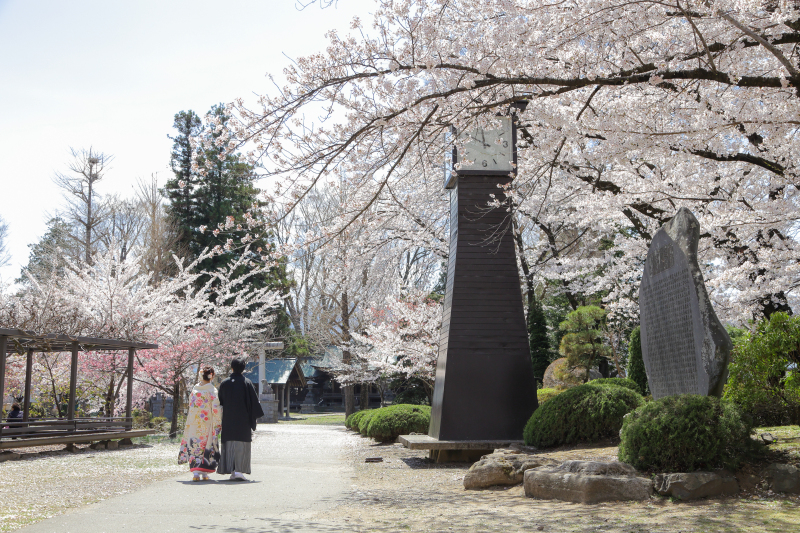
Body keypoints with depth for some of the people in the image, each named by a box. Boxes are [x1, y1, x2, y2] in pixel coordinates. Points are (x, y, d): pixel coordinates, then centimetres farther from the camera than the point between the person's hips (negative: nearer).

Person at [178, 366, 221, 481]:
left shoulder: (195, 389, 5)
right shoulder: (212, 390, -7)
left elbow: (190, 405, 11)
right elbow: (216, 408, -11)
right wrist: (218, 424, -5)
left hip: (194, 423, 3)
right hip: (207, 423, -3)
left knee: (194, 445, 4)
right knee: (207, 444, 6)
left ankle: (195, 472, -5)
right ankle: (204, 473, 7)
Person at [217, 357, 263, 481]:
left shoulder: (224, 383, 4)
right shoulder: (247, 383, -4)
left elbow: (220, 402, 9)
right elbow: (254, 401, -4)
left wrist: (221, 418, 18)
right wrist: (254, 417, 5)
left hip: (228, 420, 3)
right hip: (243, 420, -3)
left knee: (229, 445, 10)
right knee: (242, 446, -1)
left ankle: (230, 470, 10)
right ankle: (239, 470, -13)